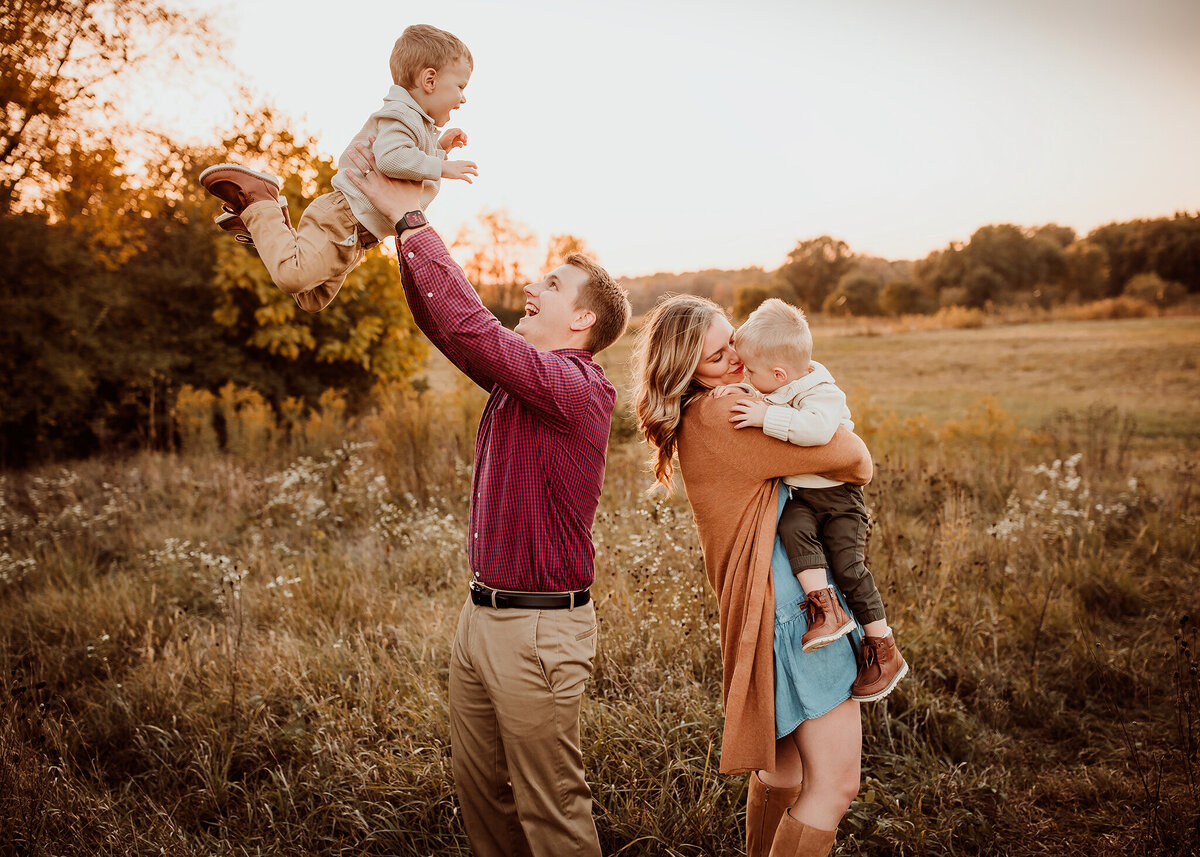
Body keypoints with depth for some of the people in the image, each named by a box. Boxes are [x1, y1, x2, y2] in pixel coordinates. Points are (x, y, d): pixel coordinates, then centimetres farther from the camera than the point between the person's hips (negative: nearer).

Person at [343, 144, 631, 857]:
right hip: (482, 615, 9)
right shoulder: (519, 374, 10)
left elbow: (468, 324, -27)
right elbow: (443, 324, 13)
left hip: (539, 629, -9)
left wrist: (412, 219, -19)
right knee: (479, 788, 18)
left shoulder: (576, 385, -17)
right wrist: (404, 219, 4)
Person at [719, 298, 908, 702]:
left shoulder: (821, 393, -20)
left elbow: (817, 428, -41)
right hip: (798, 495, 7)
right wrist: (734, 393, 7)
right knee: (793, 528, -27)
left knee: (848, 562, -13)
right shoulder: (773, 393, 6)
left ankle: (885, 650, -1)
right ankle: (825, 607, -27)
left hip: (838, 493, -7)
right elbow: (755, 405, 28)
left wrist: (766, 417, -40)